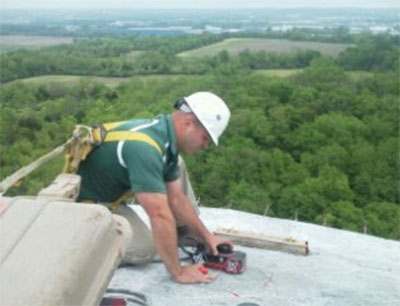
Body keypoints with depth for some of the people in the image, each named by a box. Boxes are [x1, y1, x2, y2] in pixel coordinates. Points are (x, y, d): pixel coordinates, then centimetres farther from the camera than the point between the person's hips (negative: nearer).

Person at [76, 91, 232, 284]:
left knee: (175, 164, 7)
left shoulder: (166, 137, -3)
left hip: (113, 186, 9)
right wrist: (178, 272, -27)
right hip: (86, 201, -9)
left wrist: (206, 236, 7)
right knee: (143, 250, -23)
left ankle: (186, 233, 13)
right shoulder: (144, 147, -34)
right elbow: (161, 216, -35)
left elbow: (176, 198, 5)